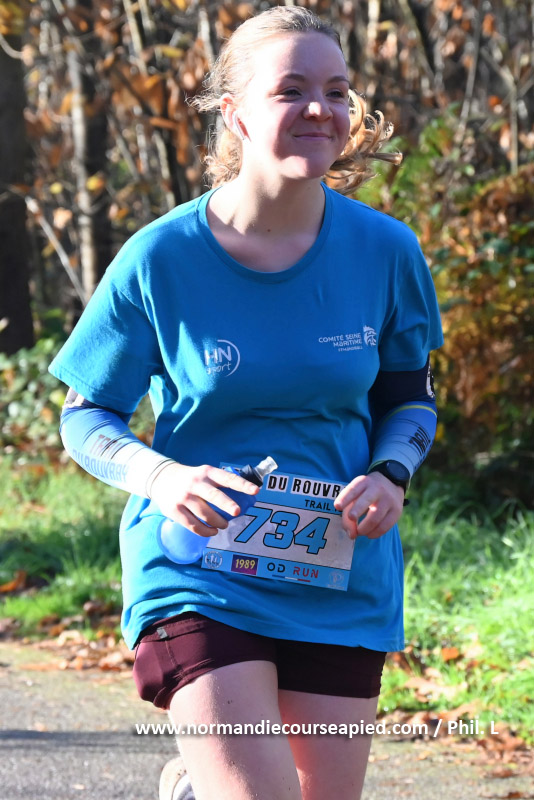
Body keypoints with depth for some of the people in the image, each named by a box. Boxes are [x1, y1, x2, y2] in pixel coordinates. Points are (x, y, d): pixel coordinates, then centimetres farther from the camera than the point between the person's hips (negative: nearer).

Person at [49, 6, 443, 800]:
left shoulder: (384, 250, -3)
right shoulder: (160, 259, -10)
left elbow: (410, 397, 11)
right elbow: (86, 417, -1)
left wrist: (390, 474, -9)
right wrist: (160, 477, -20)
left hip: (340, 580, 3)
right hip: (197, 575, -3)